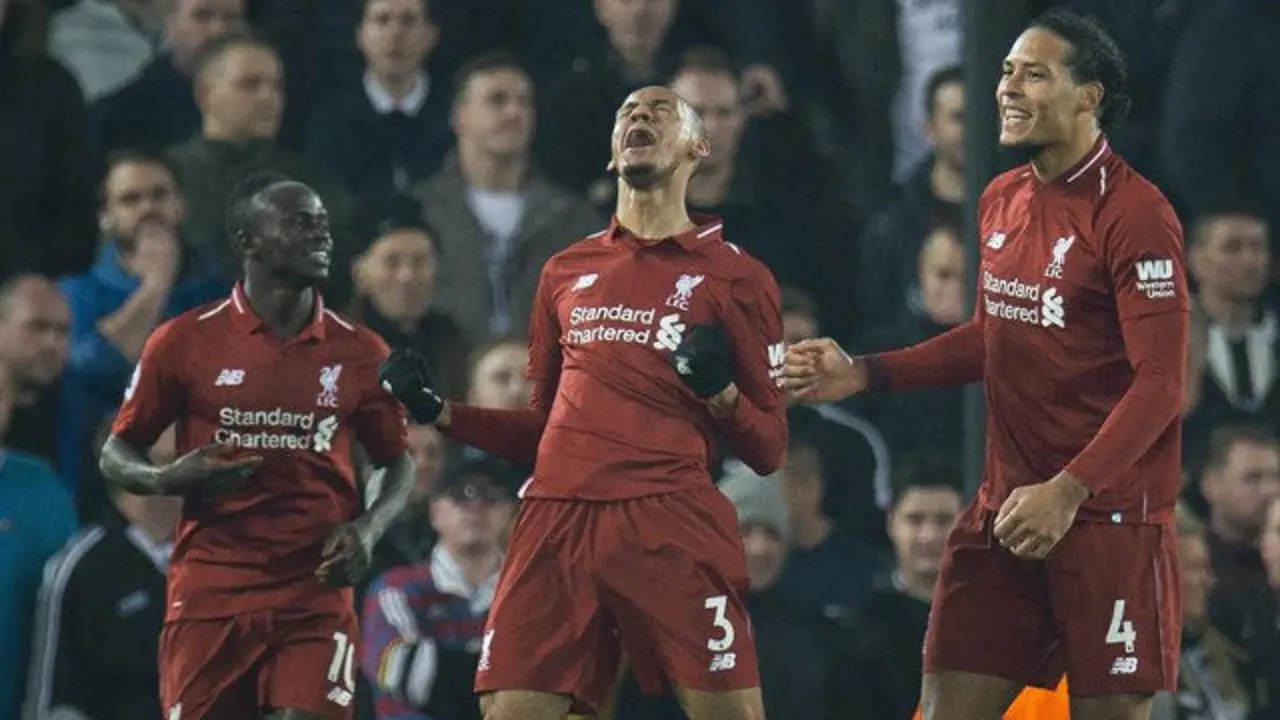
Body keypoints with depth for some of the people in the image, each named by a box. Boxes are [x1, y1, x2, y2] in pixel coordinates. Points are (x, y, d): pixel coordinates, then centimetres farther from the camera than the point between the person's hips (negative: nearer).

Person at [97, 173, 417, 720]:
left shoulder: (359, 353, 5)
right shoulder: (185, 342, 0)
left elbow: (398, 464, 16)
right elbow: (117, 455, 7)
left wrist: (368, 530, -5)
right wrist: (168, 480, -15)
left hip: (317, 594, 0)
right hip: (209, 595, 0)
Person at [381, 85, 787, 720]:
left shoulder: (734, 274, 9)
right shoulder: (565, 272, 21)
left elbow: (768, 451, 7)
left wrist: (719, 392, -12)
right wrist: (440, 412, 15)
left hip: (671, 525, -4)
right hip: (557, 518, 4)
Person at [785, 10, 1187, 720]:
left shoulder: (1135, 214, -13)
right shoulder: (1001, 201, 12)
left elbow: (1161, 383, -16)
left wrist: (1068, 493, -25)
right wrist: (863, 373, 17)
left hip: (1109, 516, -7)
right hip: (1005, 512, 7)